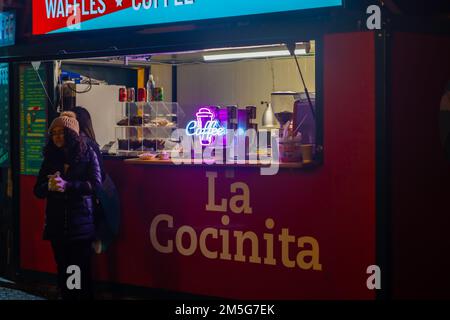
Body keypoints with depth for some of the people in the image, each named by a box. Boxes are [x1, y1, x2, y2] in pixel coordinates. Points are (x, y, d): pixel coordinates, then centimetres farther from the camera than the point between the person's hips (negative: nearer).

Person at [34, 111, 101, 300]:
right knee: (62, 268, 7)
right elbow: (37, 190, 8)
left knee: (81, 269, -2)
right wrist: (50, 186, -16)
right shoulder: (50, 158, 10)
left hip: (81, 222, -3)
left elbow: (96, 184, -9)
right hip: (56, 222, 3)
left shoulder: (87, 154, 0)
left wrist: (67, 185, -21)